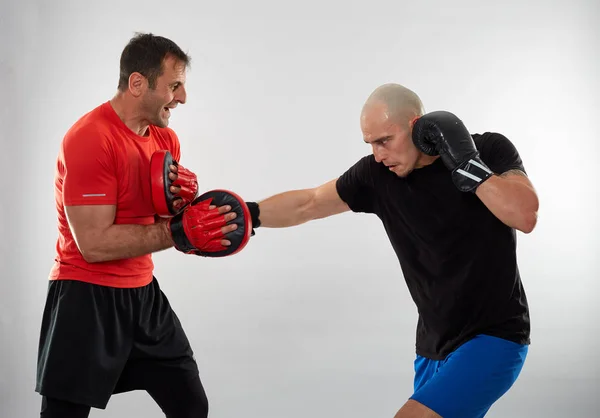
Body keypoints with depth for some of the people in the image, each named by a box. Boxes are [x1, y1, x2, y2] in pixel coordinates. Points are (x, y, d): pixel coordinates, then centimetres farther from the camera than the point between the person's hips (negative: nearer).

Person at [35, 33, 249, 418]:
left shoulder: (167, 138, 5)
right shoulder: (89, 140, -20)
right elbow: (94, 243, -24)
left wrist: (182, 205, -11)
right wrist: (180, 232, -27)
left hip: (143, 292, 8)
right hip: (87, 298, -7)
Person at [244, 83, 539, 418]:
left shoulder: (489, 150, -11)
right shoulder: (378, 174, -2)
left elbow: (526, 216, -25)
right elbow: (309, 204, 3)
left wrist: (467, 165, -25)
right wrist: (249, 214, -8)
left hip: (493, 338, -6)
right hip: (435, 347, 6)